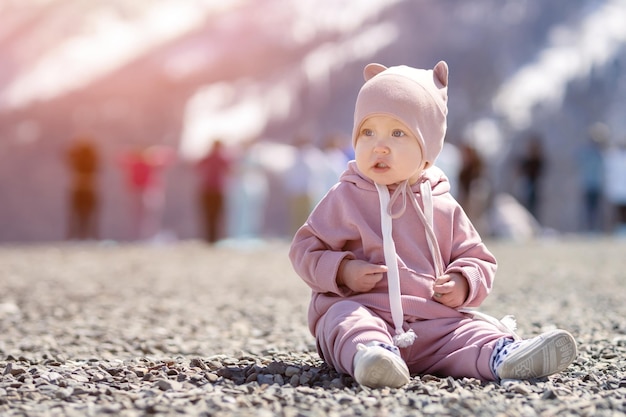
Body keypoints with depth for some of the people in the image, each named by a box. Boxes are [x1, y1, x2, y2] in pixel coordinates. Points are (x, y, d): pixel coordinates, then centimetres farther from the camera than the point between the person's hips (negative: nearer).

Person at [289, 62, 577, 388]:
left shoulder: (443, 208, 14)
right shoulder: (345, 199, 8)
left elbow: (478, 259, 20)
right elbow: (305, 248, 8)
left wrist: (463, 282, -3)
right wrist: (342, 272, -11)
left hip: (432, 321, 3)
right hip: (362, 309, -3)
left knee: (471, 329, -22)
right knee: (345, 320, -35)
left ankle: (504, 357, -49)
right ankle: (369, 352, -64)